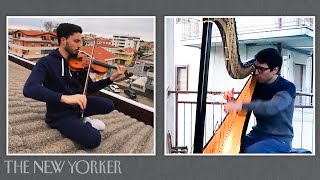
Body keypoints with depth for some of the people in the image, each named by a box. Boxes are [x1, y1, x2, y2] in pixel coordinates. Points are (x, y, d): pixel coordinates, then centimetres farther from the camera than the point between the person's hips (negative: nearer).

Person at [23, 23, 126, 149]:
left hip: (76, 105, 7)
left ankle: (80, 120, 8)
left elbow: (90, 88, 10)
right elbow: (29, 89, -34)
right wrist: (65, 98, -46)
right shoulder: (46, 62, -16)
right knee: (94, 139, -26)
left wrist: (112, 78, -6)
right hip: (60, 114, -7)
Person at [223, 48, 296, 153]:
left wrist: (241, 105, -41)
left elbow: (272, 107, -32)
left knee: (250, 152, -31)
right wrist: (232, 101, -9)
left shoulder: (287, 87, -13)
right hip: (258, 134, 6)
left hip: (279, 139, -6)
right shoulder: (257, 84, 5)